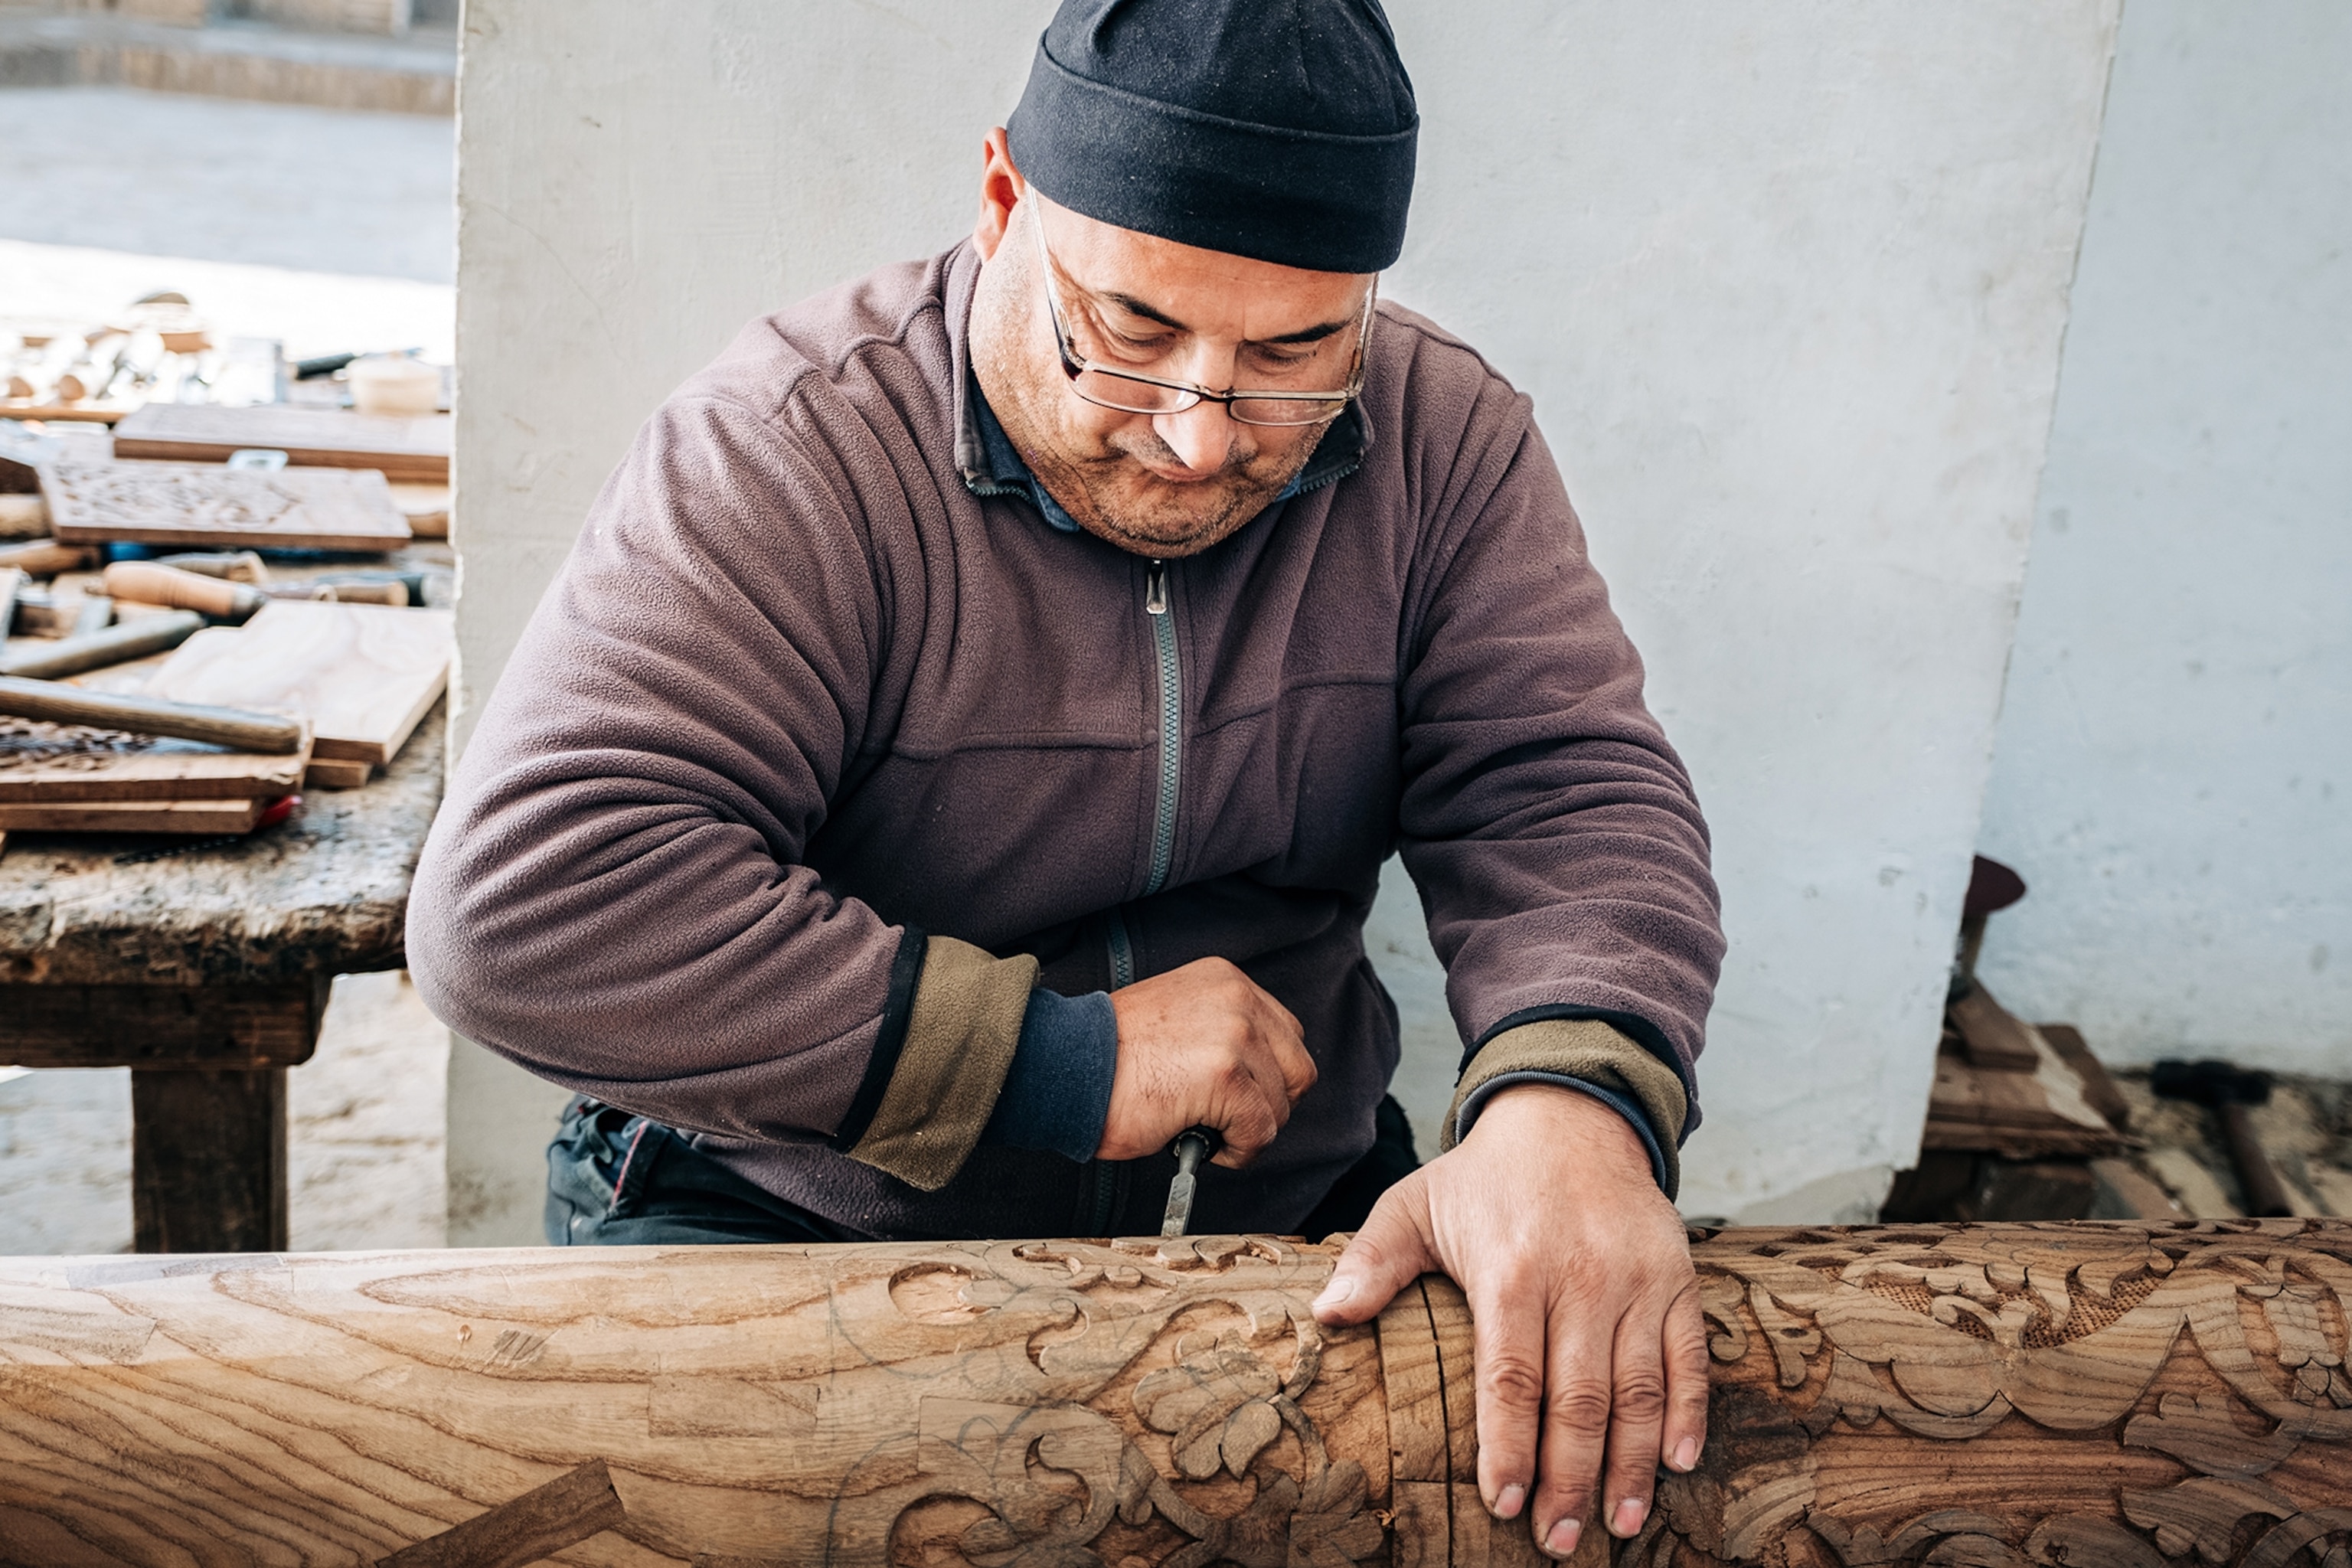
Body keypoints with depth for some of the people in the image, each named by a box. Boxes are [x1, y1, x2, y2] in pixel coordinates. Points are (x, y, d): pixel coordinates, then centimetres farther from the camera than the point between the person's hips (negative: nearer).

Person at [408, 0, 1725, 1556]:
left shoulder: (1442, 441, -5)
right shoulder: (790, 453, -19)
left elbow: (1575, 791, -11)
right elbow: (518, 903, -28)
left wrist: (1572, 1098, -35)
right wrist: (1060, 1064, -26)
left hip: (1293, 1201, 4)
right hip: (791, 1214, -4)